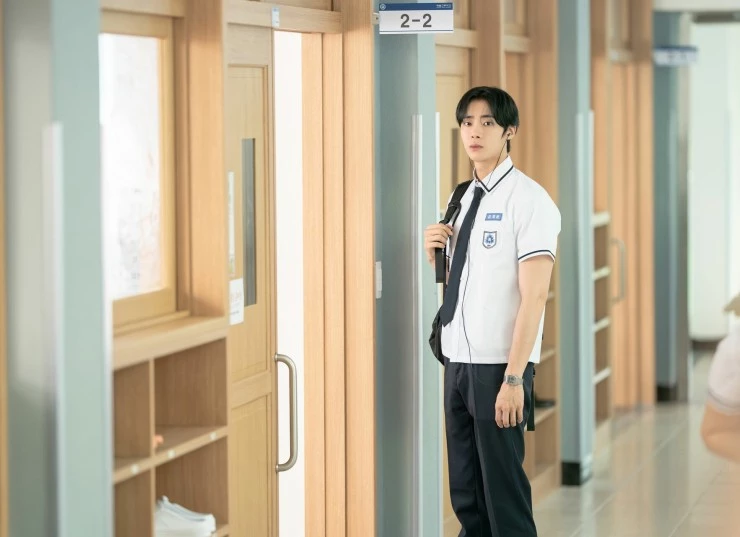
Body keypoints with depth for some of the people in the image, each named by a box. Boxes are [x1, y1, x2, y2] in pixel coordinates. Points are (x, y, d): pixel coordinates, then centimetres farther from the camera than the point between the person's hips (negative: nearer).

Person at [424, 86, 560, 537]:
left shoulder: (528, 199, -10)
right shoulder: (464, 198, 13)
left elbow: (534, 296, -15)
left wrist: (513, 378, -20)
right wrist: (435, 252, 2)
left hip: (498, 366, -8)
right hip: (458, 360, 8)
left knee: (504, 492, -3)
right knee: (465, 493, 12)